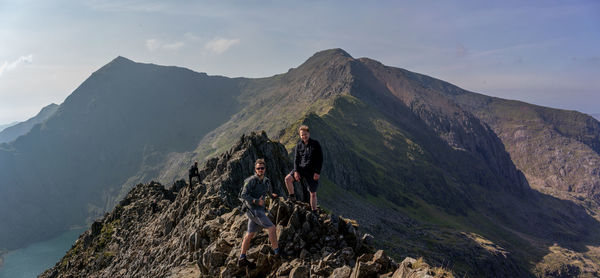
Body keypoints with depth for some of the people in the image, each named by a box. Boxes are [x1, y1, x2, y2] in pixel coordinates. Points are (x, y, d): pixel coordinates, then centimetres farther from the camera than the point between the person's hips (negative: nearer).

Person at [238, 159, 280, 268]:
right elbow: (244, 195, -17)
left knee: (250, 234, 12)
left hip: (260, 210, 8)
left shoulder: (266, 180, 12)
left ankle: (242, 259, 19)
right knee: (272, 228, -13)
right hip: (253, 209, -8)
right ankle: (277, 253, -5)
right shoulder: (251, 180, -12)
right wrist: (256, 201, -24)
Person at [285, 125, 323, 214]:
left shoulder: (315, 144, -5)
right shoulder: (299, 145, 4)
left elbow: (320, 159, -5)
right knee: (287, 178, -22)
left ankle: (314, 212, 19)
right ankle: (292, 197, -3)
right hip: (301, 168, 3)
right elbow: (296, 159, 5)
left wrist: (317, 172, -13)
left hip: (312, 171, -2)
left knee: (313, 193, 5)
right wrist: (296, 171, -10)